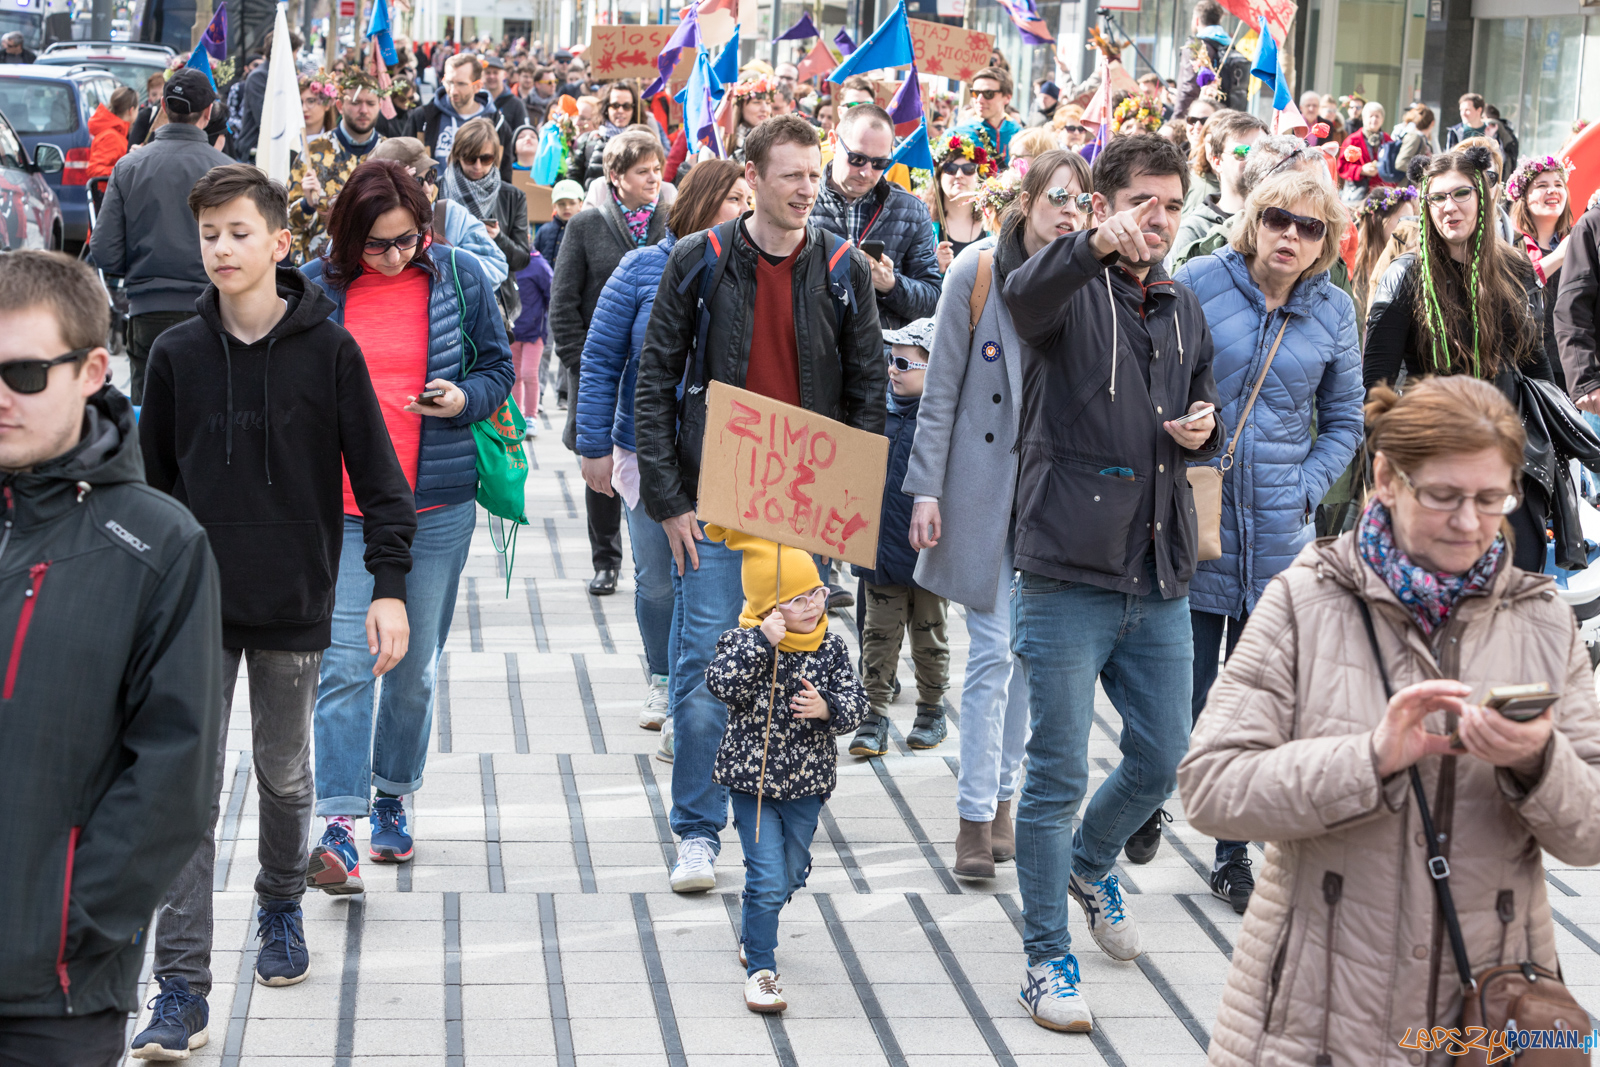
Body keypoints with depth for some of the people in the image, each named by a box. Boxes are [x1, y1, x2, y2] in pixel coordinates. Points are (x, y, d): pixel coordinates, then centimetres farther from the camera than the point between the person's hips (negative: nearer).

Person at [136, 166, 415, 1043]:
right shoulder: (178, 353, 0)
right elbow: (154, 480, 8)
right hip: (198, 604, 1)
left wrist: (389, 585, -8)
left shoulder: (328, 351, -5)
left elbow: (378, 477, -3)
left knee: (284, 775, 14)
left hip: (295, 605, -1)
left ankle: (281, 905, 40)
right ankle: (181, 979, -2)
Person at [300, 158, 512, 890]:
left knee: (416, 666, 11)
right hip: (342, 506, -1)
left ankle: (392, 801, 30)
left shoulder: (460, 279, 2)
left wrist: (463, 400, -11)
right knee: (345, 666, -10)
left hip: (437, 506, 1)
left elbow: (499, 368, 10)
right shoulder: (316, 288, 1)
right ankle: (339, 831, -12)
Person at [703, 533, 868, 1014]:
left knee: (791, 874, 18)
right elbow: (722, 683, -29)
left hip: (806, 780, 5)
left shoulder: (831, 647, -2)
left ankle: (752, 936, 46)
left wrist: (827, 708, -23)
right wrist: (762, 642, -36)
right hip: (752, 778, -4)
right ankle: (759, 969, 2)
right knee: (768, 879, -10)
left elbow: (854, 701, -2)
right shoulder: (745, 641, -13)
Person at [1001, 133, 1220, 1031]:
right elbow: (1025, 296, -32)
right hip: (1070, 575, -6)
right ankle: (1047, 958, 13)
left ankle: (1091, 863, 44)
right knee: (1059, 774, 0)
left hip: (1162, 582, 6)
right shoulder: (1073, 290, -7)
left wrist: (1206, 431, 2)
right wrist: (1097, 247, -51)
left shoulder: (1185, 310, 13)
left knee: (1163, 759, 15)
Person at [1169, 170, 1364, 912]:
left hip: (1278, 534, 2)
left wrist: (1305, 489, 0)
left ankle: (1233, 855, 20)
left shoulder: (1333, 312, 4)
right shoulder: (1199, 283, -4)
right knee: (1185, 698, -3)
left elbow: (1344, 422, 13)